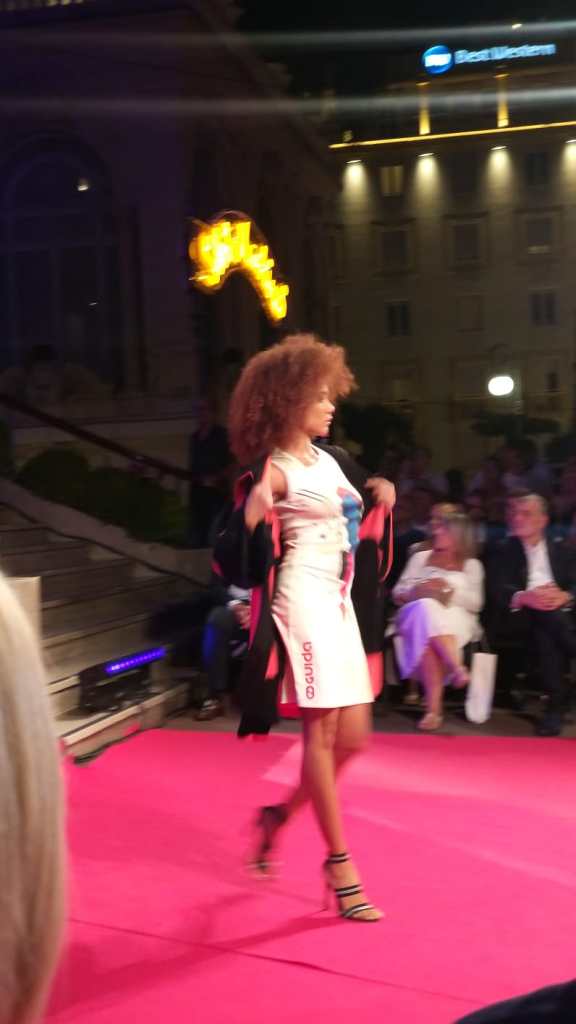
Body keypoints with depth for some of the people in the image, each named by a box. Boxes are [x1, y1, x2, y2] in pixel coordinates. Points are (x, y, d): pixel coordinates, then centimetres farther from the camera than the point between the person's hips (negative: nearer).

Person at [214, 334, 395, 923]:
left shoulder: (329, 459, 14)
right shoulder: (275, 470, -10)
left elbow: (356, 525, 24)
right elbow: (239, 552, -17)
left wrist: (381, 500, 7)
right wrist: (255, 506, -34)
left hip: (338, 601, 9)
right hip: (304, 601, -8)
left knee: (353, 736, 9)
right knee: (322, 732, -5)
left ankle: (280, 814, 27)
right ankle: (340, 867, 2)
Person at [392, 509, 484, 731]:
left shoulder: (471, 565, 23)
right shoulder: (421, 557, 27)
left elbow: (476, 603, 8)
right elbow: (397, 593, 17)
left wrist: (451, 591, -7)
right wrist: (418, 590, -4)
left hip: (456, 620, -1)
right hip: (419, 615, 1)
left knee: (429, 636, -40)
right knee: (427, 610, -40)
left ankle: (434, 707, -49)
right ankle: (457, 668, -51)